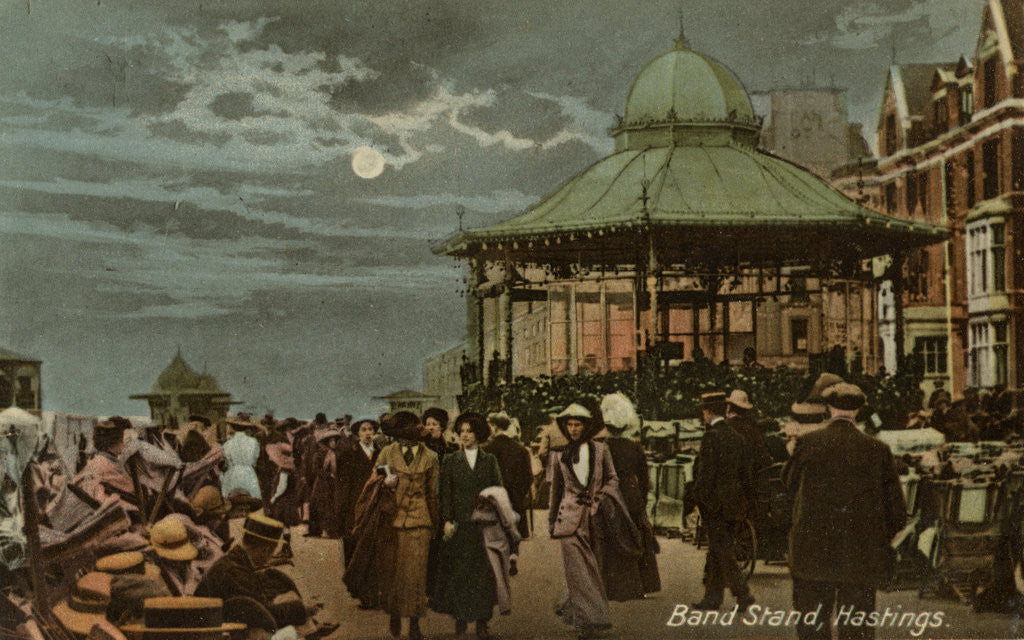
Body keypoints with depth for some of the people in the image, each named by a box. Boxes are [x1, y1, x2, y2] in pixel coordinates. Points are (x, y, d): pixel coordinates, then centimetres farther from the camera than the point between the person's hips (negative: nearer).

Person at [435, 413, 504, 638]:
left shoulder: (490, 461, 9)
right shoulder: (450, 461, 7)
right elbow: (445, 493, 3)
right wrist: (447, 520, -8)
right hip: (459, 524, 0)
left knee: (484, 572, -2)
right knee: (458, 573, -1)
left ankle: (482, 621, 3)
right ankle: (460, 619, 9)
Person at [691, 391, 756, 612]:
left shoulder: (711, 437, -15)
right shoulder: (737, 437, 10)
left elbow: (706, 474, -18)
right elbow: (746, 472, 14)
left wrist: (700, 501, -11)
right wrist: (749, 500, 20)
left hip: (716, 504, -8)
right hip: (735, 505, 8)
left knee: (723, 553, -5)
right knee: (717, 551, 15)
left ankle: (743, 596, -11)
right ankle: (712, 597, 21)